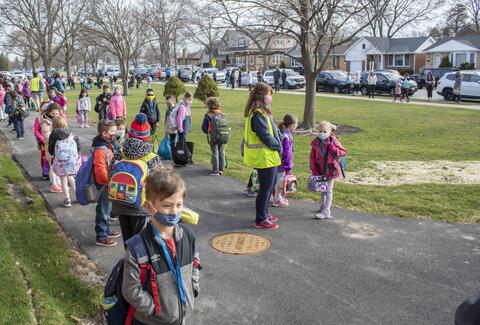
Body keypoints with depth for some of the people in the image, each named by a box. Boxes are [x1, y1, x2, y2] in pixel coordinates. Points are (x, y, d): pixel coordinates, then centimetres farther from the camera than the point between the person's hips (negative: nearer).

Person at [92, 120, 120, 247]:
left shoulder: (107, 145, 7)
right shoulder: (100, 150, -25)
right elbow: (100, 171, -29)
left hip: (108, 184, 10)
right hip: (104, 184, -10)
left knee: (107, 208, 22)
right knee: (103, 210, 1)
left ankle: (106, 230, 38)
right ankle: (101, 237, 13)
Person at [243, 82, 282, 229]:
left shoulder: (259, 111, 11)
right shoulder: (258, 114, -22)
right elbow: (265, 136, -23)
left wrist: (277, 146, 10)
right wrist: (278, 146, -9)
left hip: (267, 156, 10)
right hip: (264, 157, -10)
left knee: (271, 183, 21)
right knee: (266, 187, 1)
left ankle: (264, 213, 34)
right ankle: (261, 220, 14)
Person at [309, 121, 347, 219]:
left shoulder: (333, 141, -13)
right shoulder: (316, 142, -3)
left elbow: (344, 152, -11)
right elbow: (312, 157, 2)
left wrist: (333, 149, -27)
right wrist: (314, 170, -4)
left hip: (330, 169, -5)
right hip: (320, 170, 5)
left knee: (328, 190, -1)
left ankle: (326, 212, 2)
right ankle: (323, 207, 38)